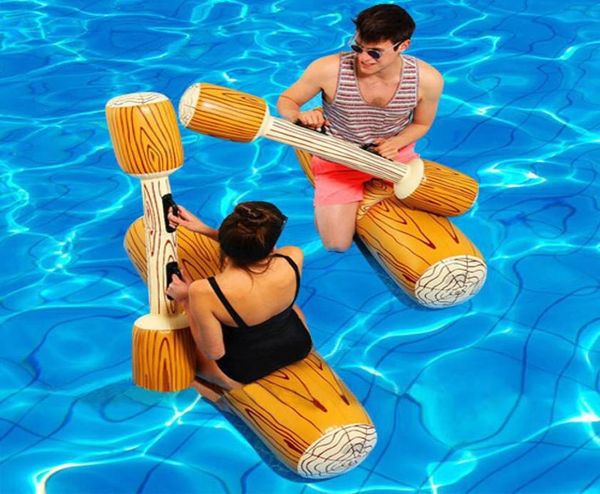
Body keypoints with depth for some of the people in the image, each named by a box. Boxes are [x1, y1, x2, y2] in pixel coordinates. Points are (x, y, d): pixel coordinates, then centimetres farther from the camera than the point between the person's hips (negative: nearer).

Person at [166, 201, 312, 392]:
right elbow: (253, 248, -3)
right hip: (298, 347, 3)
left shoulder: (204, 292, -37)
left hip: (243, 372, -3)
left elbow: (214, 352, -22)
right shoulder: (293, 258, -27)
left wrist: (186, 301, -13)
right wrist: (206, 230, -8)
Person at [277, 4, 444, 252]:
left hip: (395, 152, 2)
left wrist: (395, 143, -22)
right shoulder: (329, 69, -29)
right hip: (340, 160, -2)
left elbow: (421, 124, -2)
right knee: (337, 244, -8)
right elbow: (285, 101, -12)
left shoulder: (428, 79, -23)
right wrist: (300, 116, -36)